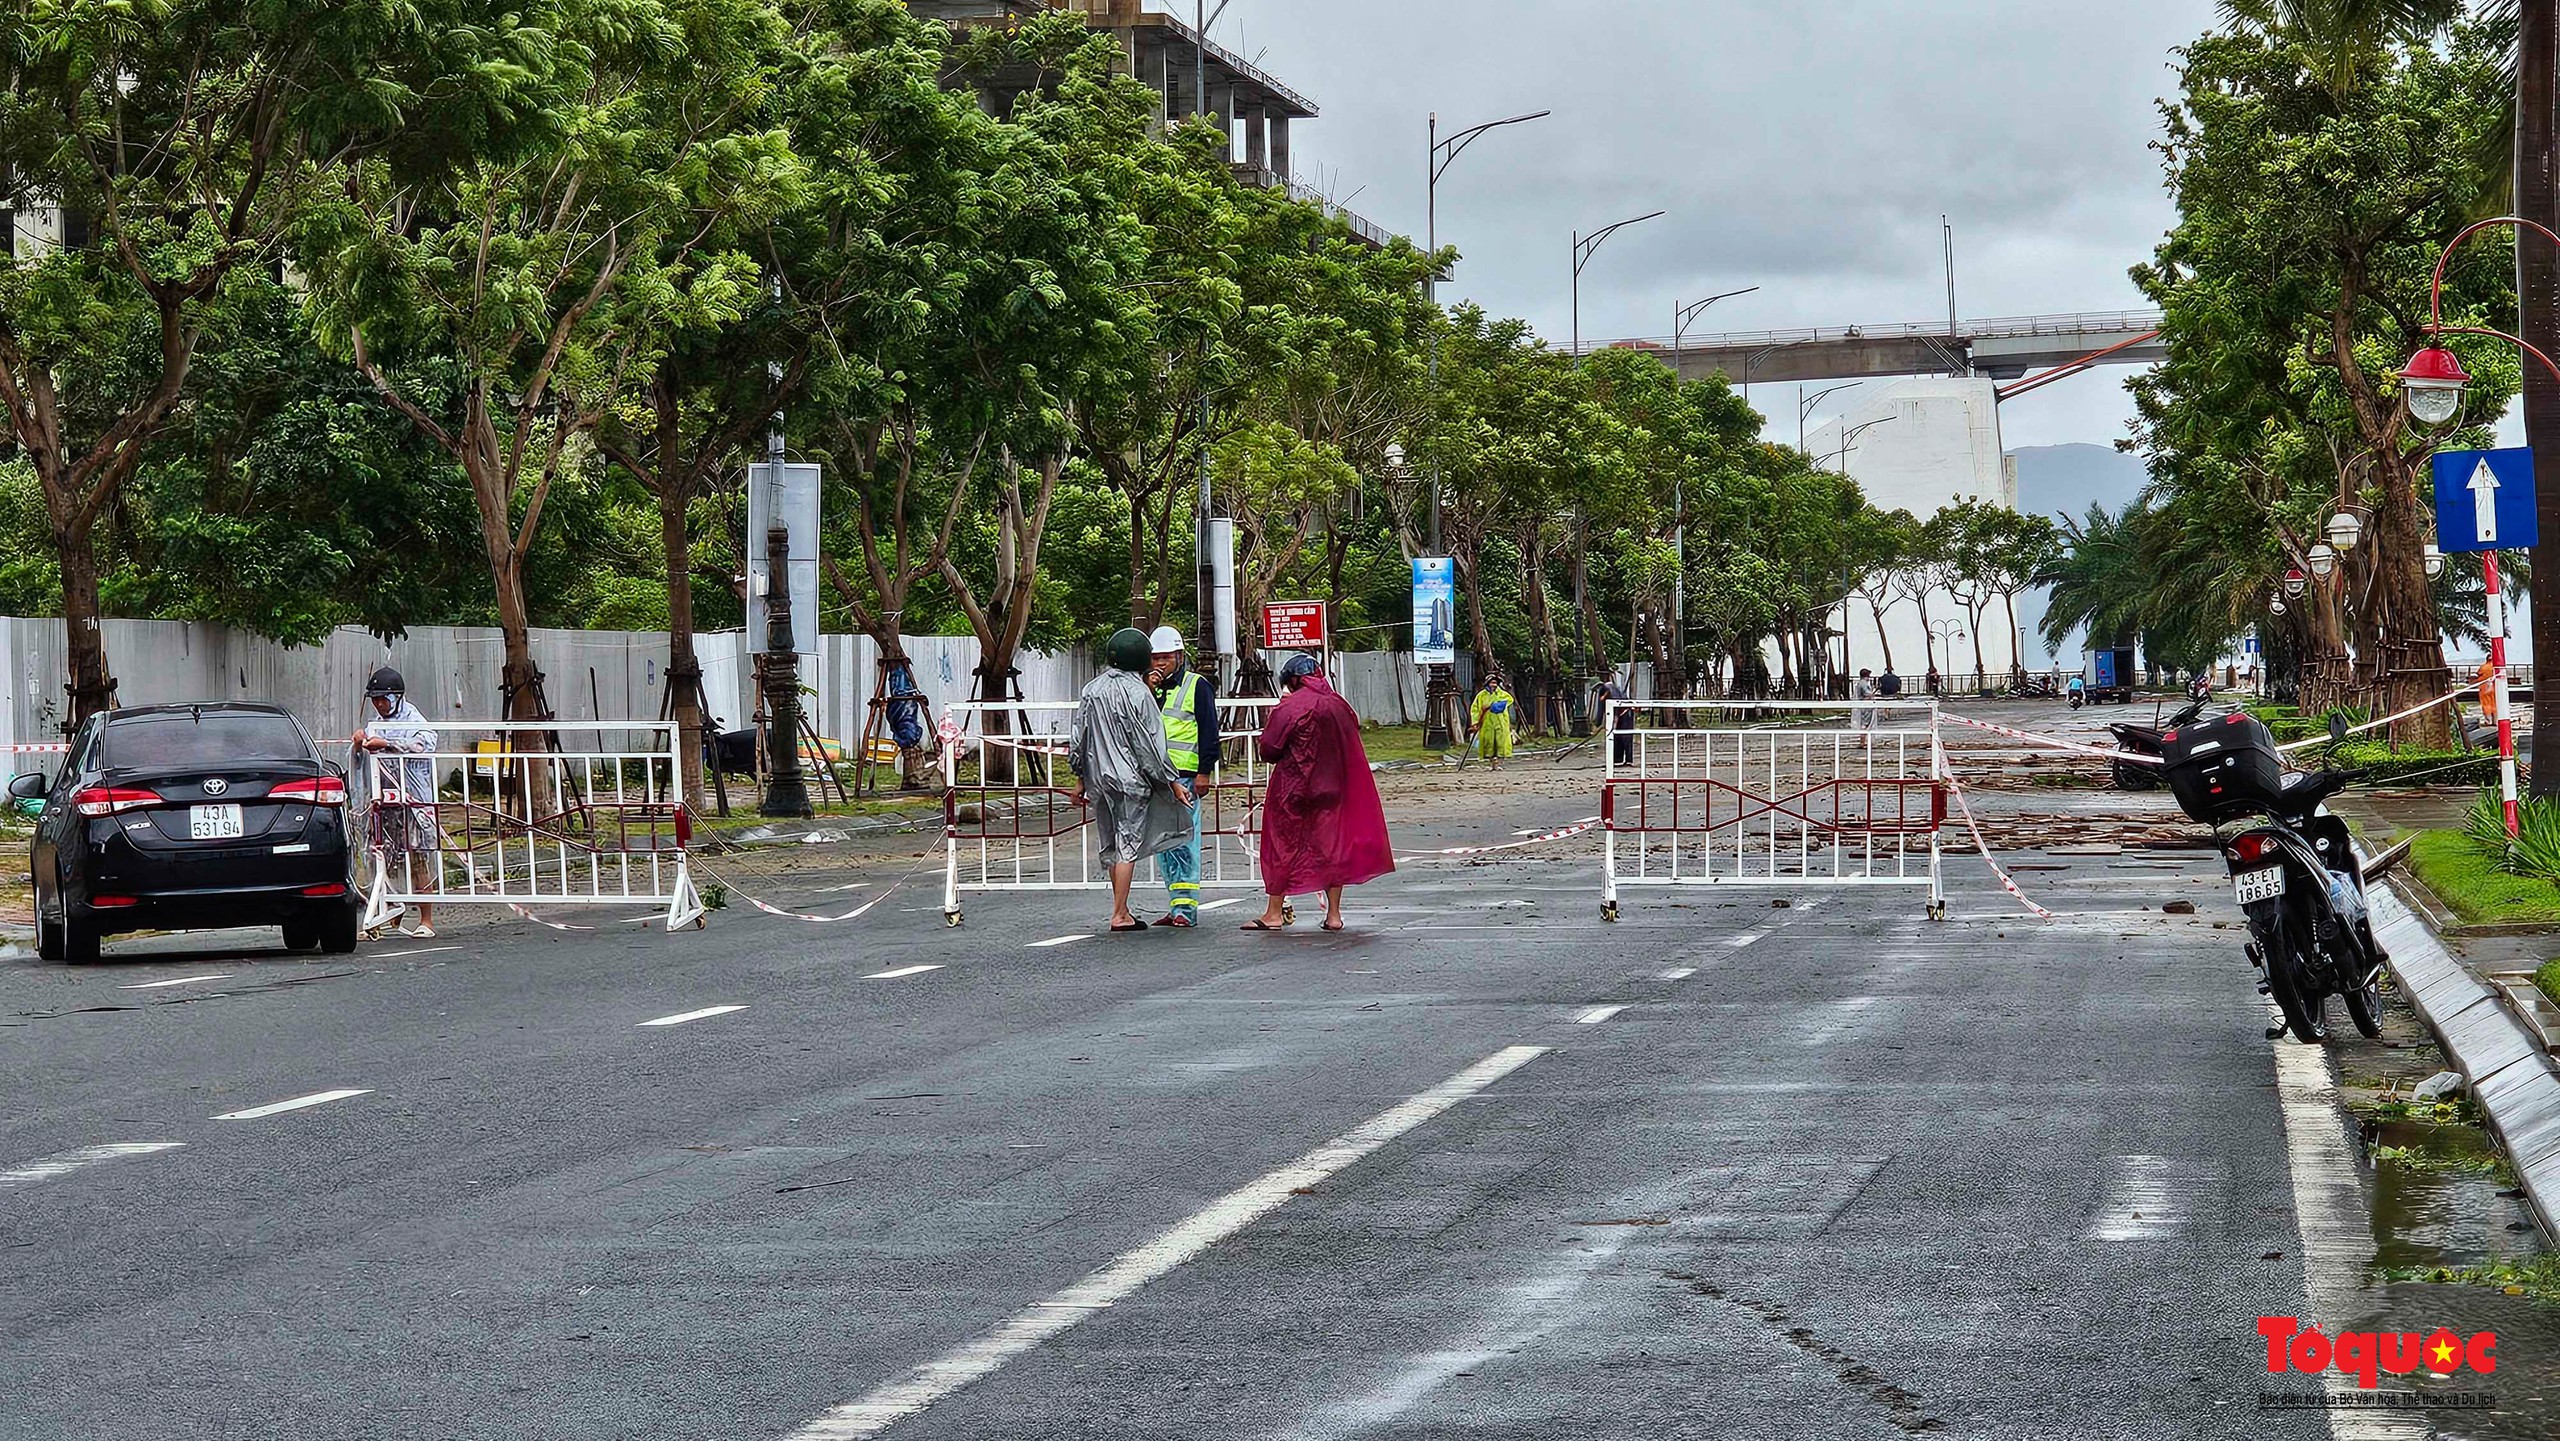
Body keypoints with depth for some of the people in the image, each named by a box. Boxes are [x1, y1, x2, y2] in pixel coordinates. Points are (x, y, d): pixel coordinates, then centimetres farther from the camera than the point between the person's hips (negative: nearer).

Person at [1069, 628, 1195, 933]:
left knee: (1112, 846, 14)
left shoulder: (1091, 691, 5)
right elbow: (1150, 745, -11)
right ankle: (1120, 915, -2)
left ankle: (1121, 910, 20)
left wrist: (1081, 779, 19)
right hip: (1131, 780, -6)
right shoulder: (1138, 693, -12)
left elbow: (1079, 739, 9)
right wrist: (1173, 782, -4)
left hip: (1100, 779, 6)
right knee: (1128, 844, -2)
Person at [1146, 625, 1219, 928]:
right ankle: (1177, 905, 12)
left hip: (1185, 775, -7)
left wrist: (1204, 771, -11)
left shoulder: (1197, 686, 0)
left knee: (1184, 840, -10)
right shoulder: (1151, 687, 18)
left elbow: (1209, 731, -4)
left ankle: (1186, 908, -11)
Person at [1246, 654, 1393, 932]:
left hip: (1291, 788, -5)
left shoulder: (1288, 708, -14)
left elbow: (1268, 750, -11)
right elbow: (1351, 745, 11)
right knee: (1332, 844, 10)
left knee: (1282, 846, 5)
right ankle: (1333, 913, 9)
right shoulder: (1339, 705, 2)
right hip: (1331, 788, 5)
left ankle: (1274, 912, 7)